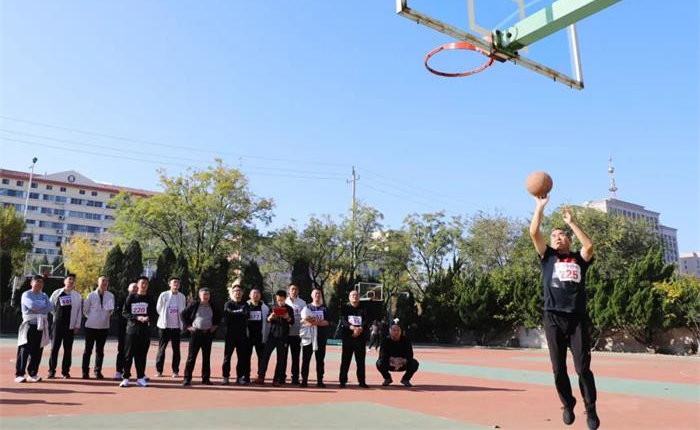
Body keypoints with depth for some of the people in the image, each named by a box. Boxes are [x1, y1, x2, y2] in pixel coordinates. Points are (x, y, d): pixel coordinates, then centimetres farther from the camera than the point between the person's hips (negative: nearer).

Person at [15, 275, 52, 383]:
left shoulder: (44, 296, 16)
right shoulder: (26, 295, -1)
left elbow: (50, 307, -1)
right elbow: (32, 306, -20)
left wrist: (38, 309, -14)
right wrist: (43, 308, -6)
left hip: (42, 326, 5)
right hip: (29, 325, -5)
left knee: (37, 351, 6)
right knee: (25, 350, -8)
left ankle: (33, 374, 13)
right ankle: (19, 374, -5)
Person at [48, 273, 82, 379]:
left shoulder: (77, 296, 5)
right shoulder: (57, 293, 3)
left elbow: (79, 312, 4)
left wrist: (77, 326, -1)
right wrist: (57, 315, 6)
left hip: (70, 326, 0)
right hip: (57, 324, 0)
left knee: (68, 349, 3)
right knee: (54, 347, 1)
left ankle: (65, 371, 10)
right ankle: (52, 370, 10)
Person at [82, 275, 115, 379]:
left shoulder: (110, 296, 0)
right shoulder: (91, 295, -2)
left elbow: (111, 311, 6)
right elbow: (85, 310, 6)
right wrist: (92, 317, 6)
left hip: (104, 327, 1)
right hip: (91, 326, -1)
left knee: (100, 350, 8)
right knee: (88, 349, 4)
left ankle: (98, 371, 15)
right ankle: (85, 372, 10)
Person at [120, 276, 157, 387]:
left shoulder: (150, 299, 8)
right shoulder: (131, 298, 4)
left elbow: (154, 314, 5)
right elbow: (124, 312, -1)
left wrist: (148, 318, -17)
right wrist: (137, 318, -14)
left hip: (145, 330, 1)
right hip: (132, 329, -1)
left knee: (142, 355, 5)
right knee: (129, 355, 0)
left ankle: (140, 378, 13)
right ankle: (125, 378, 7)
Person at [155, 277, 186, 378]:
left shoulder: (182, 297, 2)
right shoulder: (164, 295, -5)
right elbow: (158, 309, 5)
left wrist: (182, 323, 6)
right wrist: (164, 317, 8)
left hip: (177, 326, 2)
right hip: (164, 325, -2)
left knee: (176, 349, 4)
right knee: (161, 348, 2)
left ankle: (175, 371, 11)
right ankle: (159, 370, 11)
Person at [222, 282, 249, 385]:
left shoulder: (245, 304, 12)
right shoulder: (228, 304, 6)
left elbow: (246, 315, -6)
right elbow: (227, 315, -13)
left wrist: (235, 313, -8)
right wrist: (240, 313, -7)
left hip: (242, 334, 2)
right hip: (230, 334, -2)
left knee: (242, 356, 4)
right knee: (227, 355, -1)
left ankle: (240, 377, 12)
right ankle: (225, 377, 7)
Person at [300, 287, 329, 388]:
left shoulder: (324, 308, 9)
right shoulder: (307, 307, 10)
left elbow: (326, 322, -2)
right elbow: (303, 320, 0)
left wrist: (316, 322, -19)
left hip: (321, 336, 0)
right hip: (308, 336, 0)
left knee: (320, 360, 3)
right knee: (306, 359, 0)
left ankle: (320, 381, 7)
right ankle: (304, 380, 5)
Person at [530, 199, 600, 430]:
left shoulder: (579, 259, 14)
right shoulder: (548, 257, 13)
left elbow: (589, 246, -8)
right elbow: (534, 233, 1)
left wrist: (571, 222, -2)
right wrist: (540, 206, 2)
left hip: (577, 318, 0)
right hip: (554, 318, 1)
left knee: (583, 368, -2)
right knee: (558, 369, 6)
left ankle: (590, 409, 15)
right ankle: (568, 405, 27)